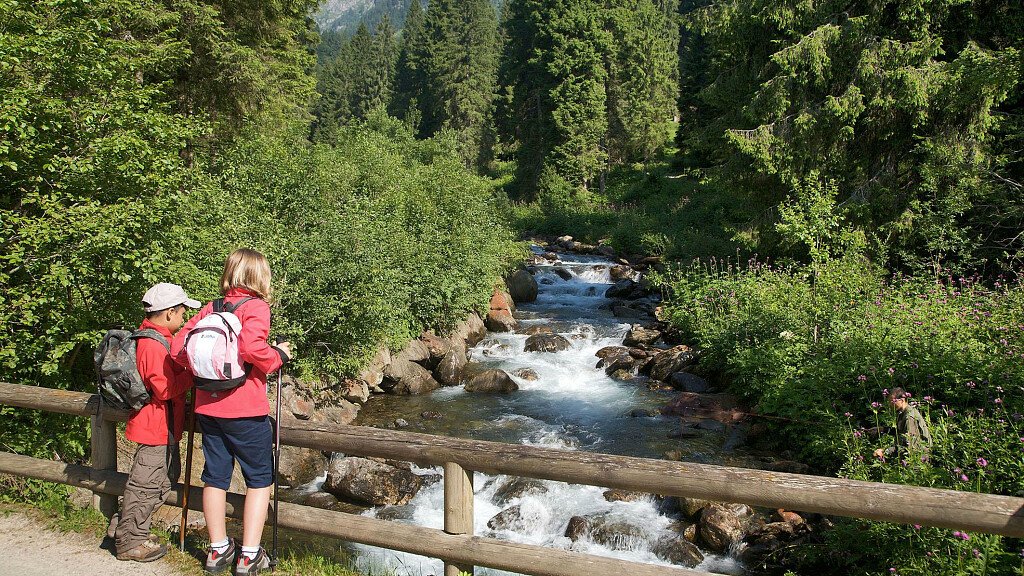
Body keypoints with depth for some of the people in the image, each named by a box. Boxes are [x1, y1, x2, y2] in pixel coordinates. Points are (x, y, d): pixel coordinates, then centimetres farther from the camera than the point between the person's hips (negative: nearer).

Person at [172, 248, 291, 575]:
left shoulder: (210, 309, 9)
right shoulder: (255, 307, -9)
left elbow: (178, 346, 4)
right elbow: (251, 347, -26)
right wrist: (278, 356, -9)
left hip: (207, 407, 6)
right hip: (244, 409, -6)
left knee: (215, 476, 15)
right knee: (260, 478, 8)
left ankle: (218, 550, 25)